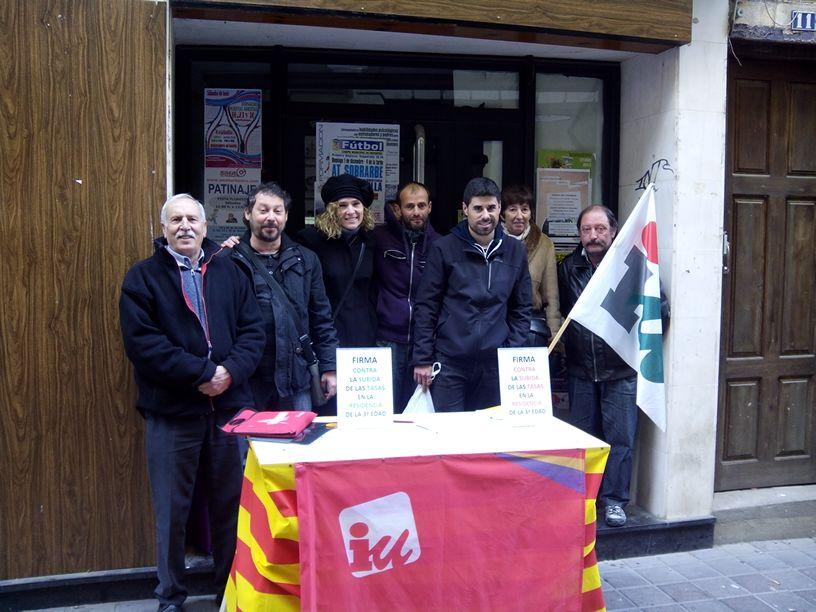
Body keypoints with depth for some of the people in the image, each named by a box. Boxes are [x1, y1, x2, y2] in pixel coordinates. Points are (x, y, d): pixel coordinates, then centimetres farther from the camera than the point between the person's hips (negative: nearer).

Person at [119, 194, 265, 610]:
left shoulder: (229, 273, 11)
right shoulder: (143, 277, 1)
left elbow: (253, 331, 5)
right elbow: (142, 342, -11)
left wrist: (231, 371, -13)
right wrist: (202, 372, -17)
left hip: (230, 406, 3)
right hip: (171, 412, -2)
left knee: (232, 503, 12)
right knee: (172, 509, 8)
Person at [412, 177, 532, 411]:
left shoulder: (515, 251, 7)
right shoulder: (444, 249, -3)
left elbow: (521, 309, 11)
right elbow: (425, 306, -2)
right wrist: (422, 359, -5)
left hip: (495, 363, 3)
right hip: (449, 362, -3)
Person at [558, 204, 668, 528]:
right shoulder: (568, 268, 4)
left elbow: (660, 307, -4)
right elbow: (560, 310, 15)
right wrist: (569, 342, 7)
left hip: (621, 369, -3)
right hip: (580, 368, 4)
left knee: (620, 436, 1)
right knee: (583, 435, 13)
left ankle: (614, 499, 14)